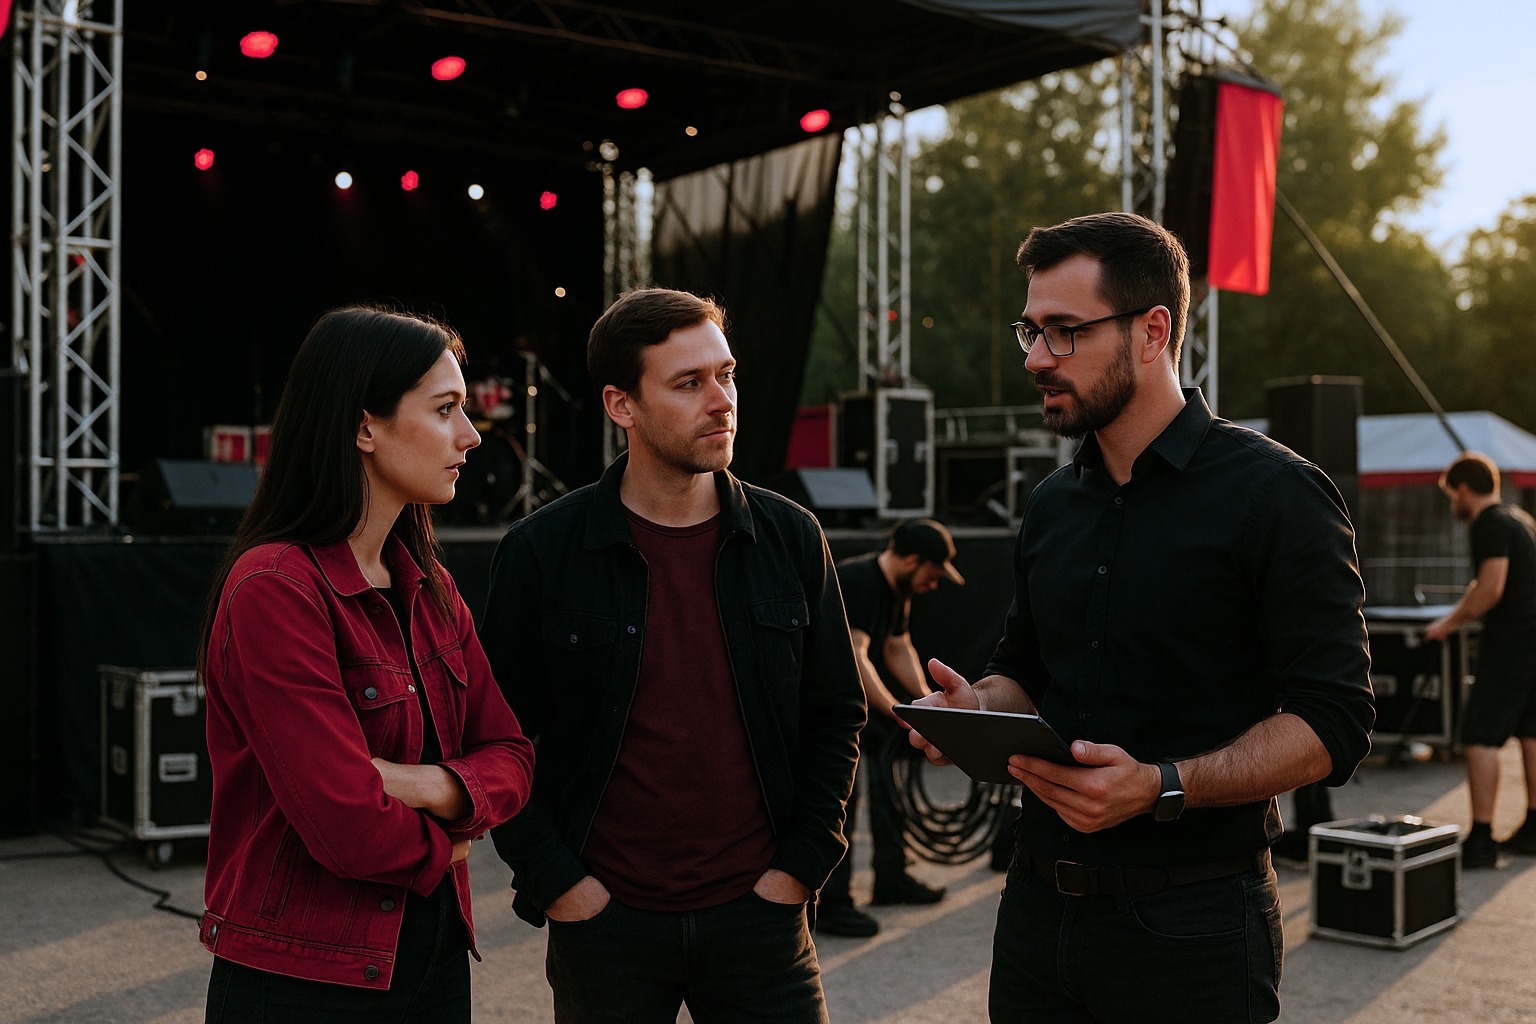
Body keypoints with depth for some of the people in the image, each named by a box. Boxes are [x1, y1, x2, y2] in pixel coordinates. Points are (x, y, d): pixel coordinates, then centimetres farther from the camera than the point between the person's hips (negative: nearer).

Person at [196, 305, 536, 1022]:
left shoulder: (428, 586, 7)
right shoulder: (275, 588, -21)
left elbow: (510, 754, 4)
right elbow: (350, 828, -25)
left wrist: (432, 785, -17)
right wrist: (443, 848, -5)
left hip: (434, 961, 8)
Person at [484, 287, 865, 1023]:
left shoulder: (789, 538, 1)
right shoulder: (541, 551, -5)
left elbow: (836, 715, 6)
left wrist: (802, 864, 0)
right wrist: (554, 882, -6)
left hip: (759, 911, 2)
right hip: (604, 919, -1)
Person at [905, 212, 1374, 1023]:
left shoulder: (1276, 493, -10)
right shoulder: (1052, 506, 10)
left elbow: (1331, 721, -15)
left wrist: (1163, 787, -27)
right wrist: (976, 706, -3)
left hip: (1191, 923, -6)